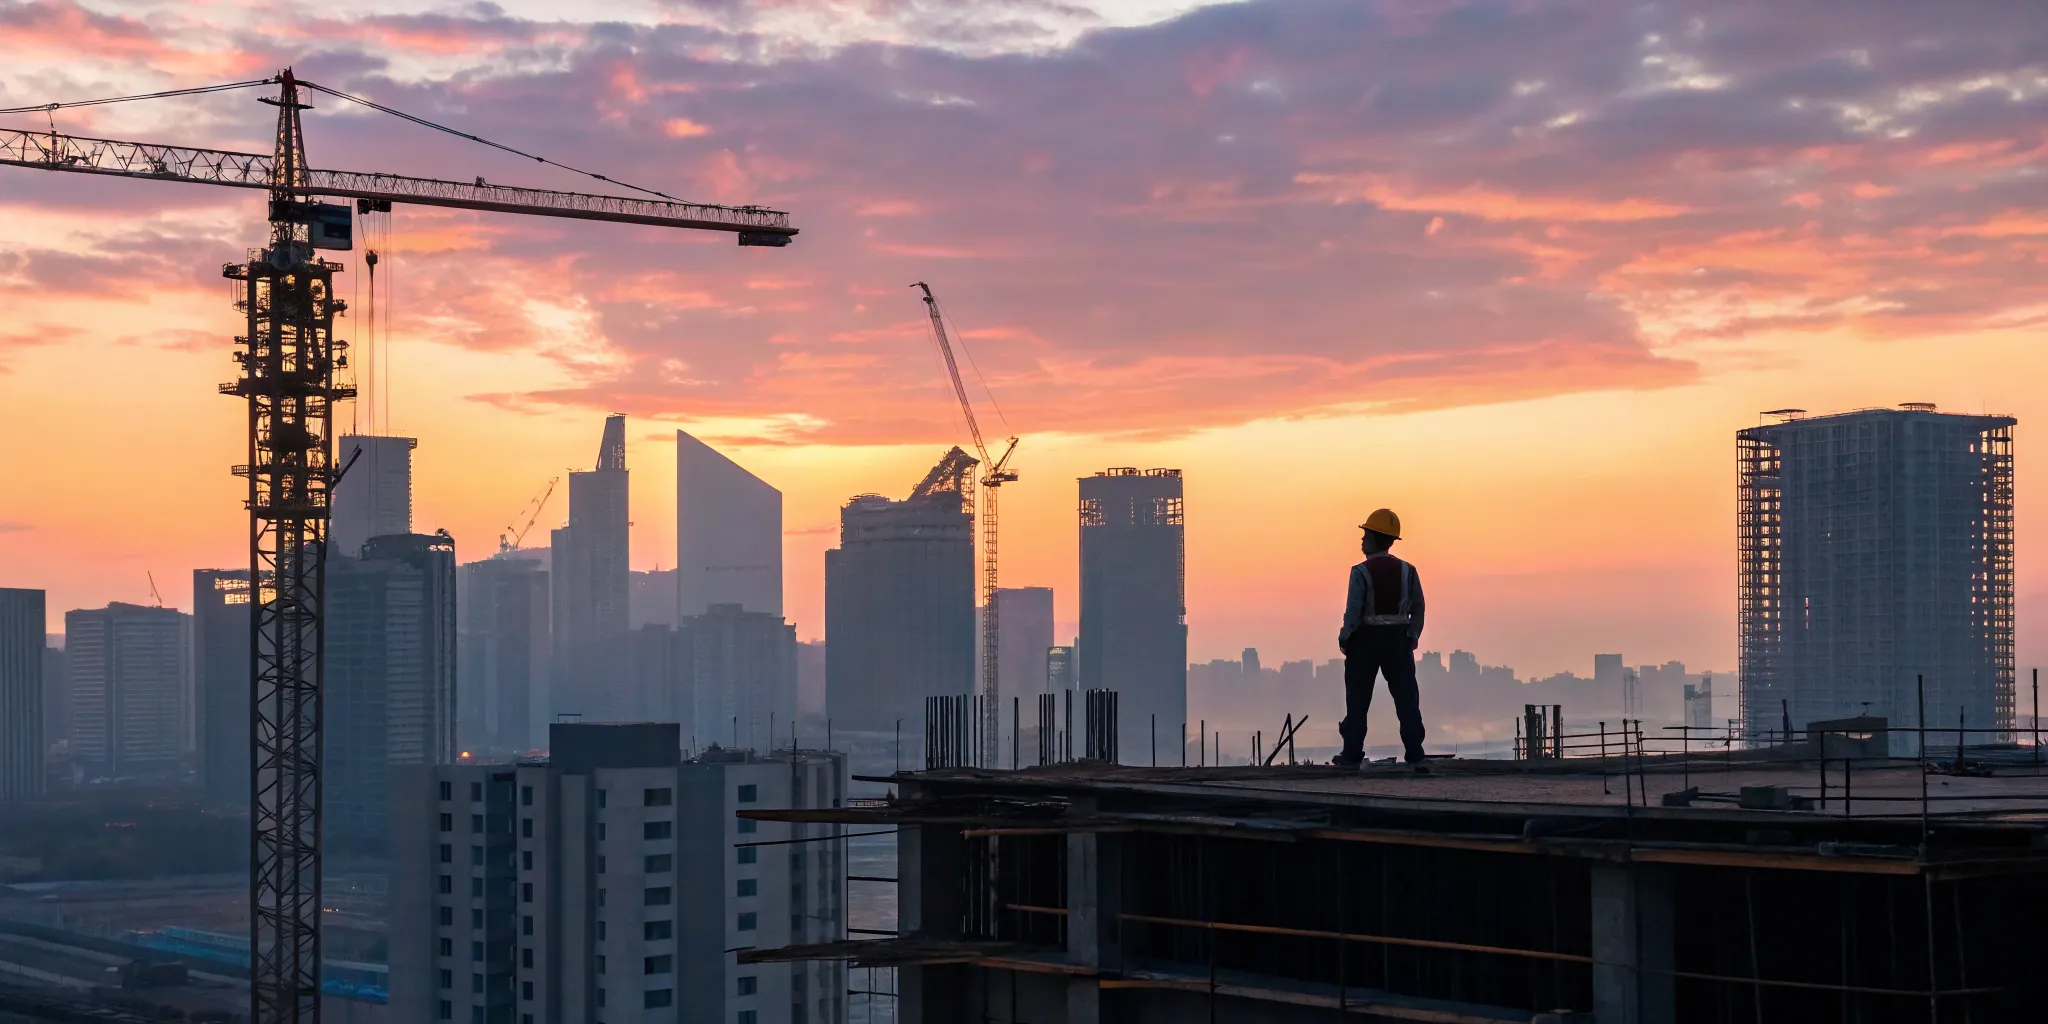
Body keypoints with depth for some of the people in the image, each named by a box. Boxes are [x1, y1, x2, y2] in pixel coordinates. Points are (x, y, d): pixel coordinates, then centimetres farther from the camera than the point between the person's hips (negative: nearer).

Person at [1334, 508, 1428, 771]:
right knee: (1406, 698, 4)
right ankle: (1415, 756, -3)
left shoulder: (1361, 572, -12)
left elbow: (1353, 611, -15)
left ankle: (1352, 754, 14)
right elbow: (1418, 609, 2)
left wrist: (1344, 639, -2)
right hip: (1398, 640, 3)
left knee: (1358, 699, 9)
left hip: (1365, 640, -3)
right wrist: (1412, 637, 11)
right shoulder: (1407, 571, 1)